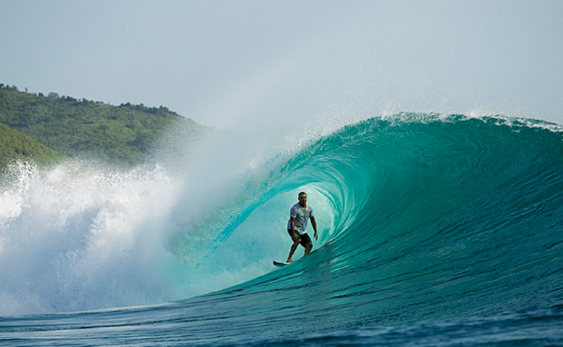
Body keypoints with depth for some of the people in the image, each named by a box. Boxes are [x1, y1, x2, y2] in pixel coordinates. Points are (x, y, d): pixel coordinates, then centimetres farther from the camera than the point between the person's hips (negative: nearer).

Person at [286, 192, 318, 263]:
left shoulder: (310, 208, 1)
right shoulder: (295, 208, -19)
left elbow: (312, 220, 12)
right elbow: (292, 222, -22)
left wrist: (315, 232, 10)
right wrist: (294, 233, -30)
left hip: (303, 230, 7)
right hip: (293, 228, -7)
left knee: (310, 245, -2)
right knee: (298, 240, -32)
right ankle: (289, 259, -31)